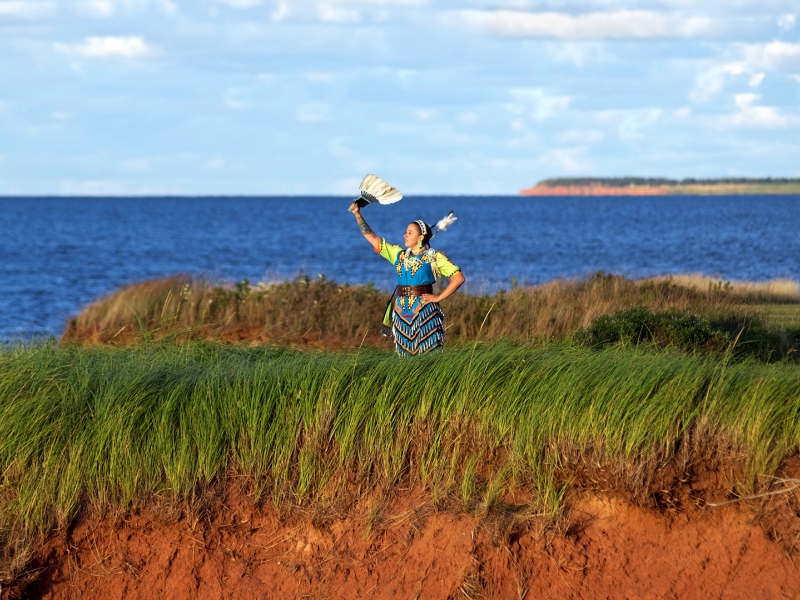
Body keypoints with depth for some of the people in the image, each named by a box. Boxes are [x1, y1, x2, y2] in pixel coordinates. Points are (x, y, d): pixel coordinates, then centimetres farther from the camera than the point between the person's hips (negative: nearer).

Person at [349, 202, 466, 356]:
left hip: (424, 311, -5)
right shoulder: (399, 254, 11)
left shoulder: (434, 257, -3)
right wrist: (358, 215, 5)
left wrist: (439, 297, -9)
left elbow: (459, 277, -7)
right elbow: (371, 237, 13)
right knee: (405, 355, 6)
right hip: (401, 312, 5)